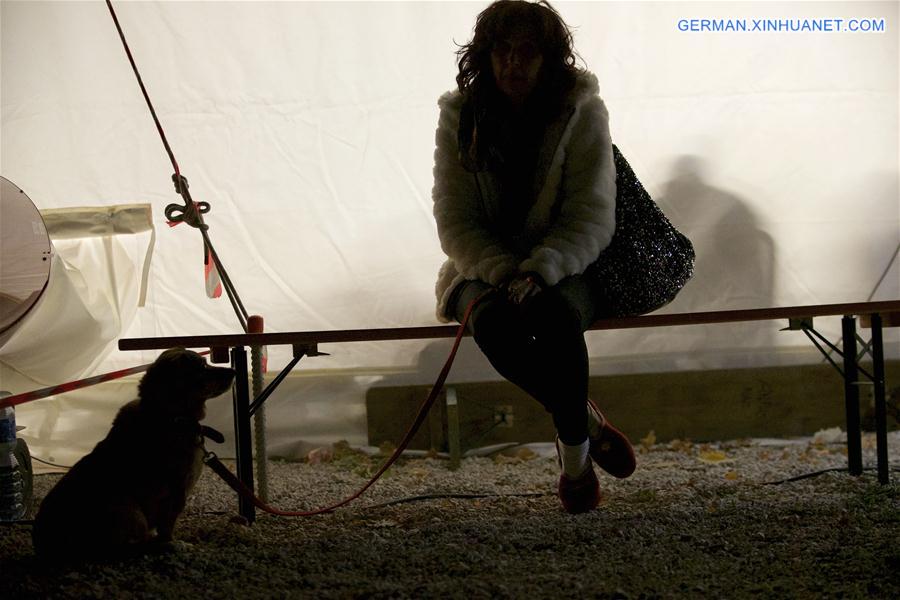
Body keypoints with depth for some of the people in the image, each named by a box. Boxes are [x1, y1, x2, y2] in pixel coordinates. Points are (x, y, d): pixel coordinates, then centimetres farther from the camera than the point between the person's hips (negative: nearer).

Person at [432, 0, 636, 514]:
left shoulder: (581, 111, -5)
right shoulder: (460, 119, 0)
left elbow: (592, 219, -12)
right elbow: (455, 221, -4)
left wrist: (539, 271, -28)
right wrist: (504, 274, -21)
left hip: (566, 269, -1)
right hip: (486, 269, 2)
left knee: (556, 314, -36)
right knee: (492, 321, -34)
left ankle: (574, 449, -15)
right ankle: (587, 419, -12)